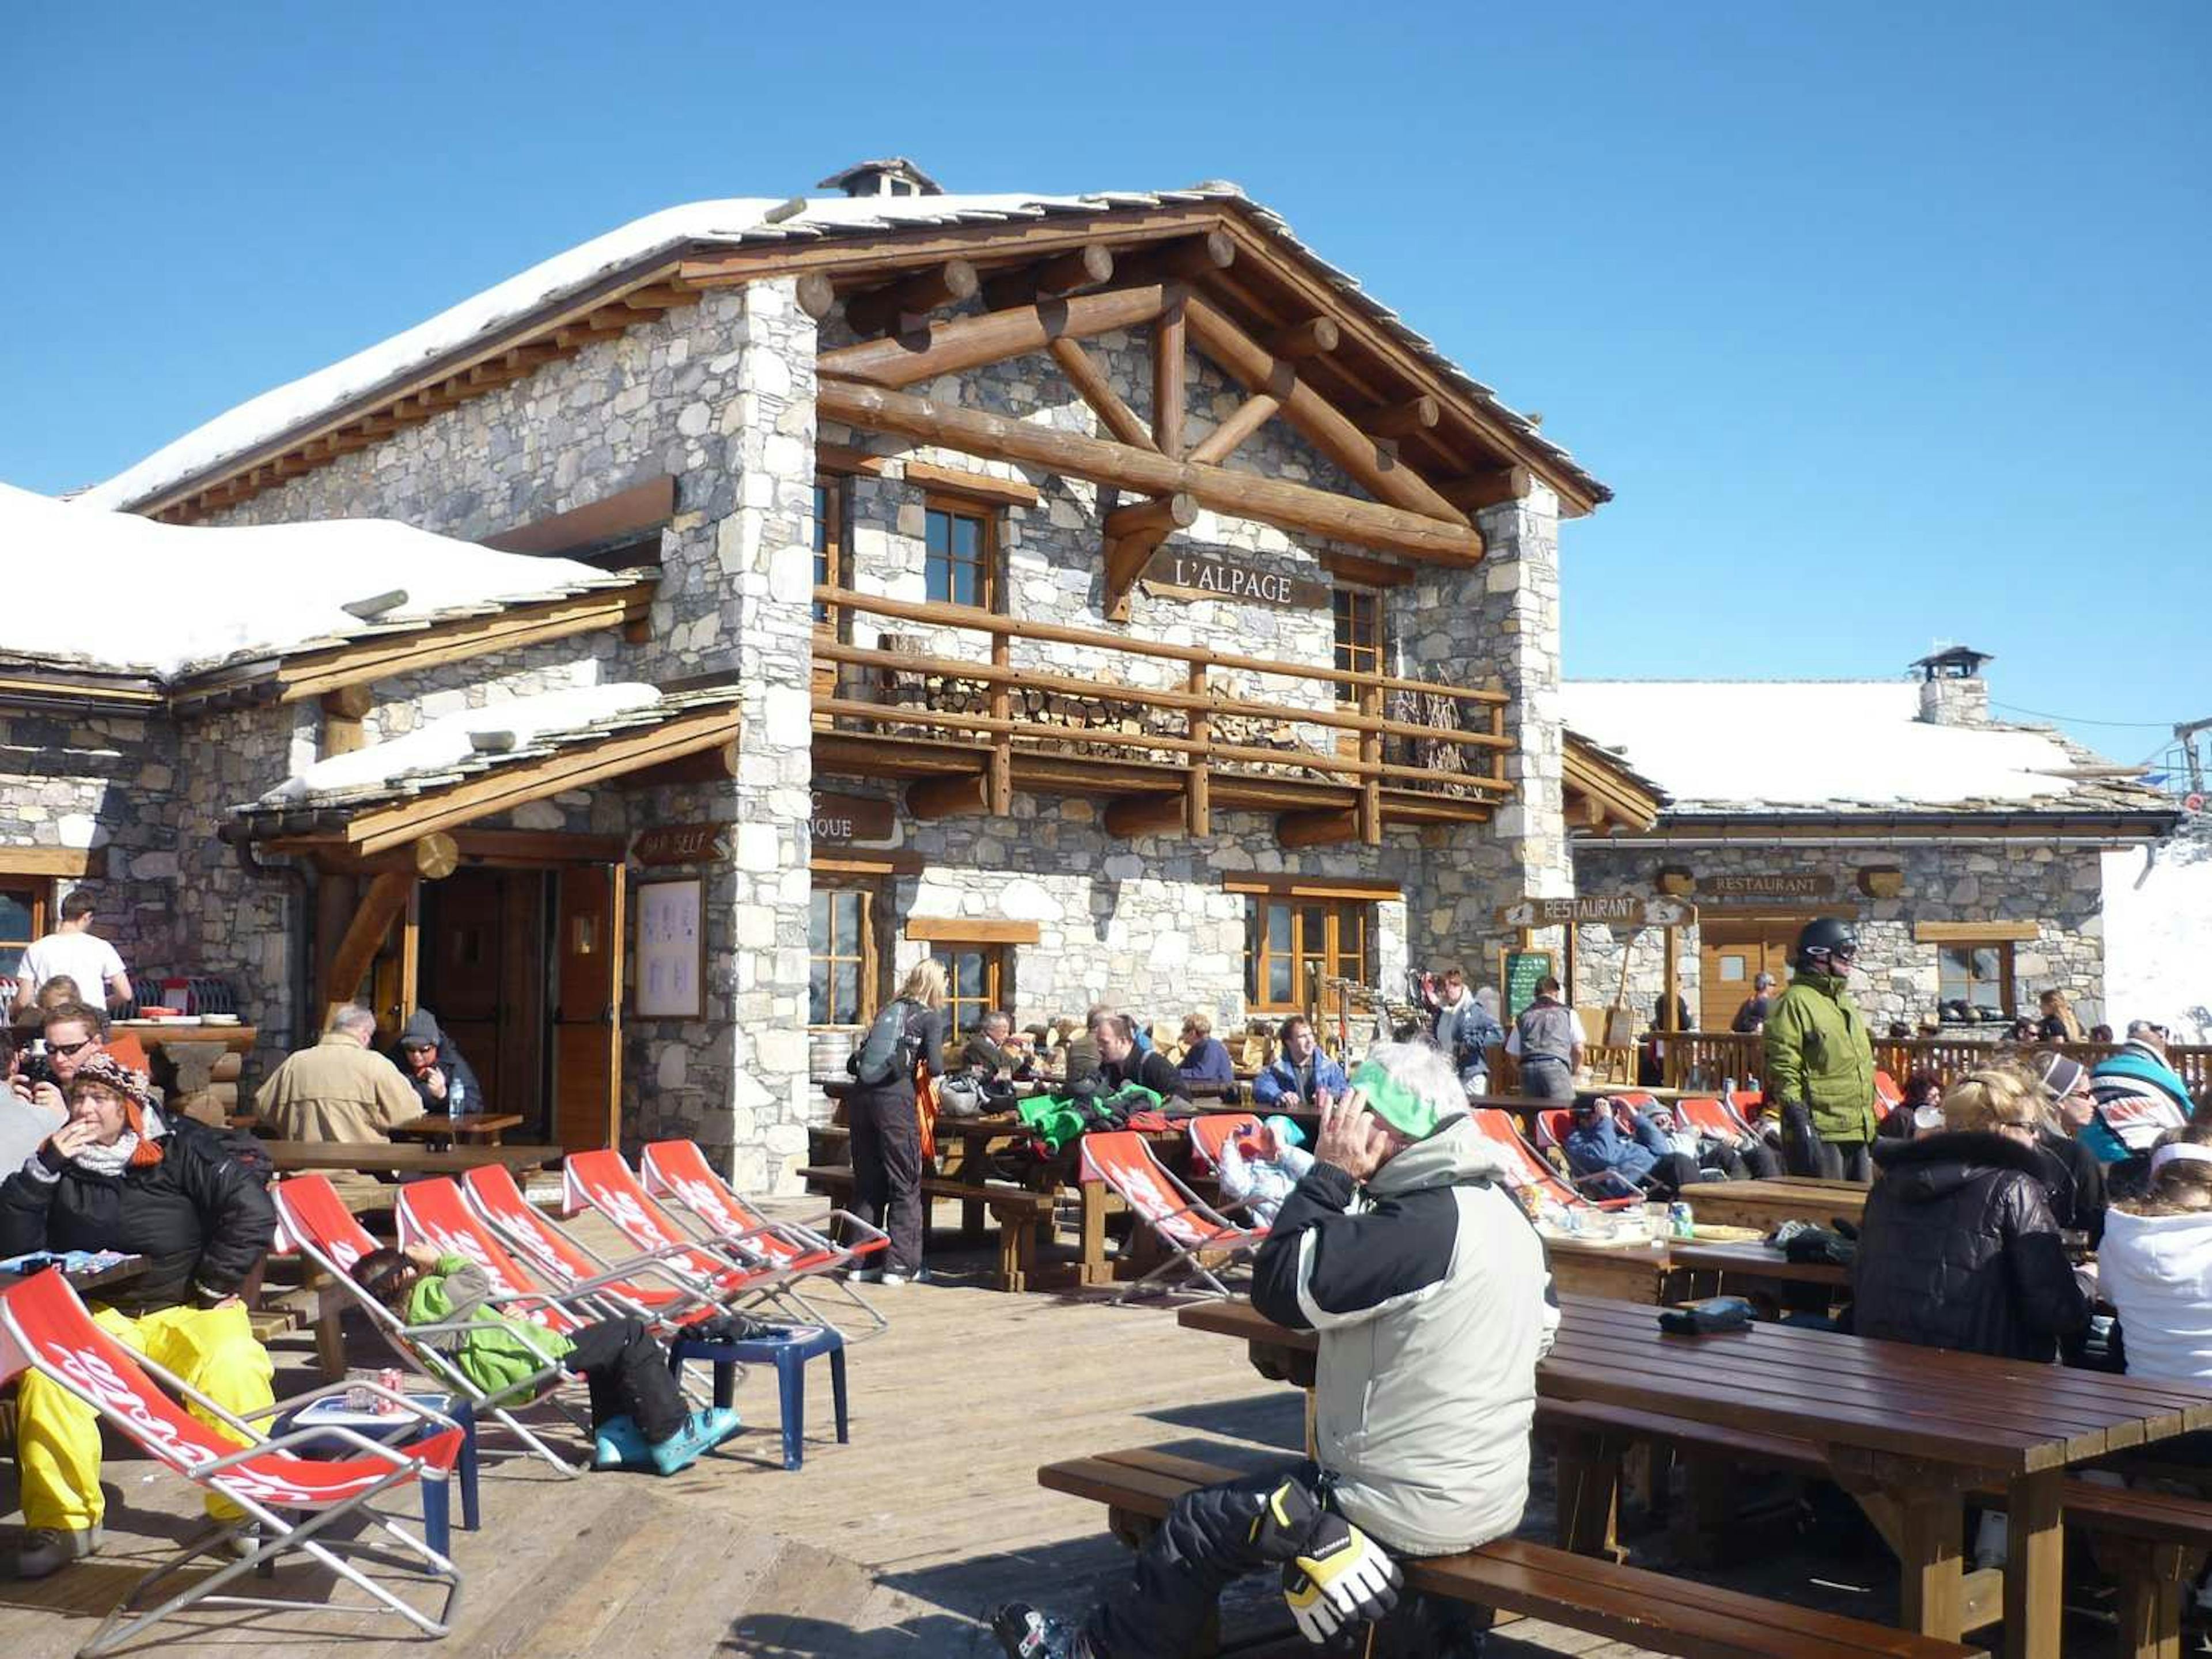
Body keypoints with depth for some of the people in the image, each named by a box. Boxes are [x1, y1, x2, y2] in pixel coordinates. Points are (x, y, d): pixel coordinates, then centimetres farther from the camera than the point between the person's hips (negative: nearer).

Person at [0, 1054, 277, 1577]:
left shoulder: (180, 1148, -3)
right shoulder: (60, 1162, 7)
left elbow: (253, 1211, -8)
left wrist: (211, 1288, -8)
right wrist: (44, 1166, -12)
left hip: (186, 1310, -3)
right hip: (99, 1314, 3)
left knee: (233, 1366, -32)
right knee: (47, 1373, -29)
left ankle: (248, 1508, -17)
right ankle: (62, 1519, -15)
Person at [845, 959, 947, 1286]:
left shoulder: (888, 1011, 21)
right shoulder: (931, 1017, 6)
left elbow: (855, 1061, 19)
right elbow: (934, 1066, -4)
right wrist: (926, 1069, 17)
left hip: (861, 1097, 6)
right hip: (896, 1099, -6)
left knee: (867, 1183, 13)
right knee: (906, 1185, 3)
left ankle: (862, 1262, 16)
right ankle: (900, 1265, 2)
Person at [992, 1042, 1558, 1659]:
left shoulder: (1424, 1220, -25)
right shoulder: (1506, 1208, 4)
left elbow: (1281, 1287, -24)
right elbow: (1542, 1331, 16)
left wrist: (1330, 1174, -15)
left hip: (1415, 1508, -9)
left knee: (1200, 1523, 6)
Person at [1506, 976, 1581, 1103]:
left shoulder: (1523, 1016, 20)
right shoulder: (1567, 1013, 15)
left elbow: (1513, 1054, 17)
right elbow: (1578, 1050, 12)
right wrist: (1575, 1070, 29)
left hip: (1528, 1067, 3)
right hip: (1556, 1066, -3)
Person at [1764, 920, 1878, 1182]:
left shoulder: (1846, 1003, 21)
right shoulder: (1796, 1001, -9)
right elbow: (1783, 1070, -16)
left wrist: (1871, 1127, 24)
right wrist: (1801, 1125, -22)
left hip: (1857, 1132, 9)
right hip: (1820, 1134, -9)